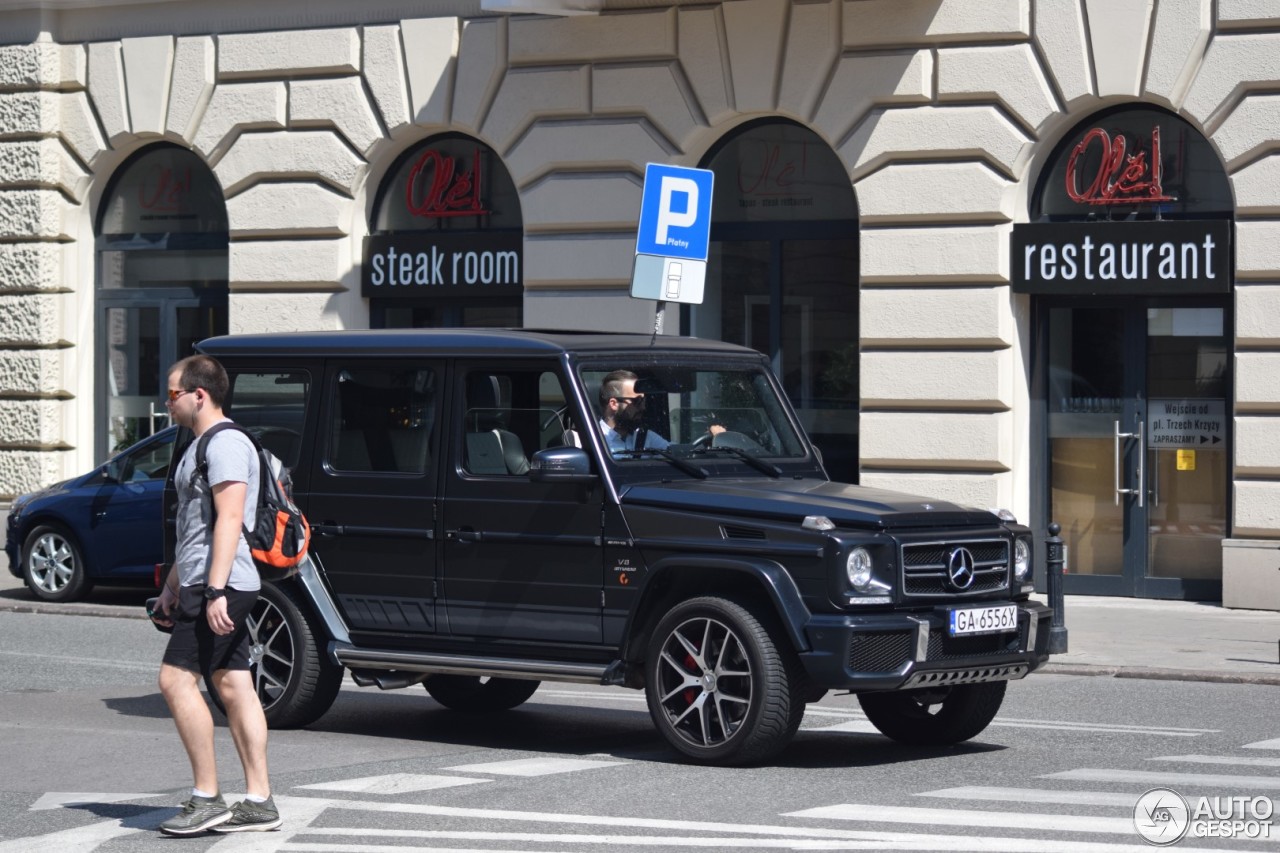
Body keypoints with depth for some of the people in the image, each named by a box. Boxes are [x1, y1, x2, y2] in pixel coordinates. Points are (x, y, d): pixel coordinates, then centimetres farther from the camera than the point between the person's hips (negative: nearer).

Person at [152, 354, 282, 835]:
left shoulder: (225, 443, -13)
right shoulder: (200, 446, 20)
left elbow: (229, 518, -21)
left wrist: (215, 589, -26)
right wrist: (173, 585, 28)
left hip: (221, 586, -10)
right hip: (206, 585, 10)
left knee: (176, 678, -12)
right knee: (234, 686, 7)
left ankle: (207, 799, -10)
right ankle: (259, 802, 7)